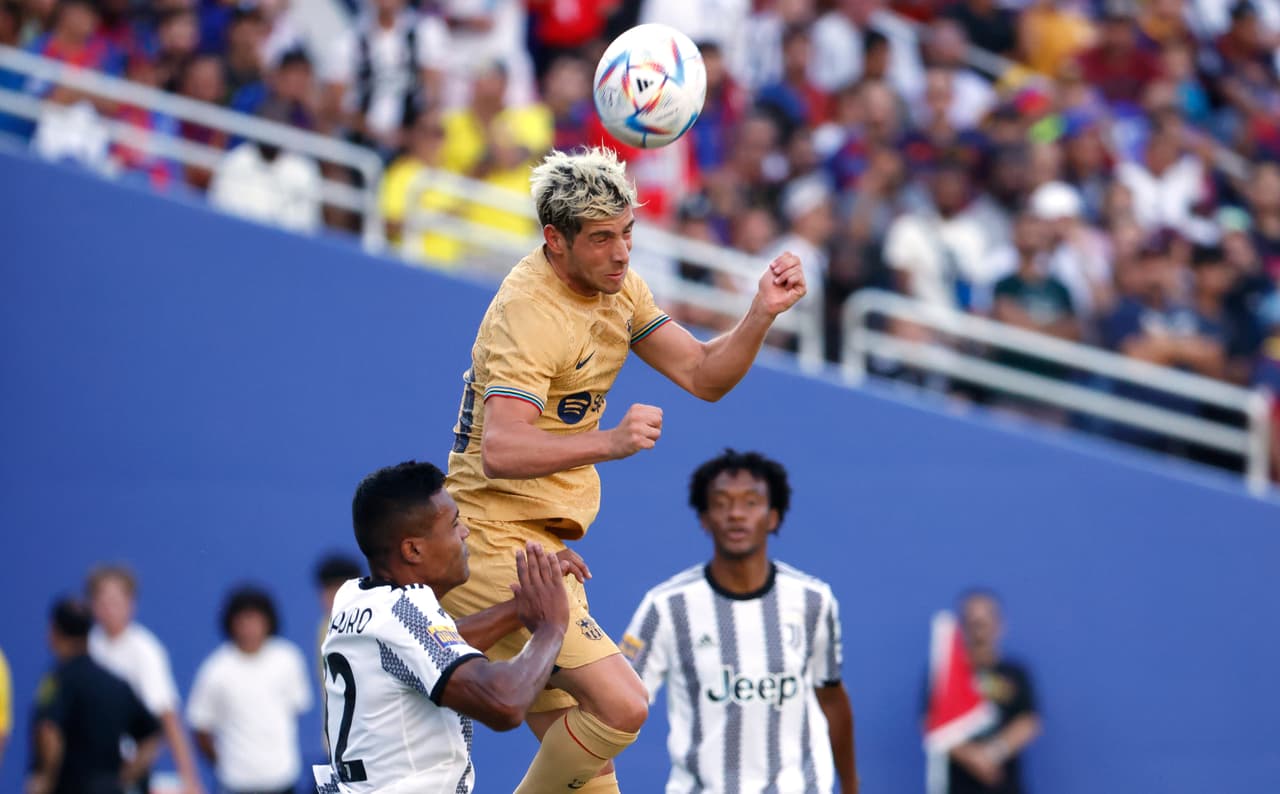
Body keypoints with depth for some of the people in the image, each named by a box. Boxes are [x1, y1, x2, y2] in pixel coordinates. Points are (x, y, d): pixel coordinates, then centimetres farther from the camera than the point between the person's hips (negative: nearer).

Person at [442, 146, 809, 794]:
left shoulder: (615, 285, 7)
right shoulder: (529, 314, -21)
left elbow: (703, 375, 8)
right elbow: (500, 451, -34)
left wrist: (761, 314, -10)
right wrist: (610, 442, -47)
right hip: (495, 544, -9)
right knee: (621, 706, -20)